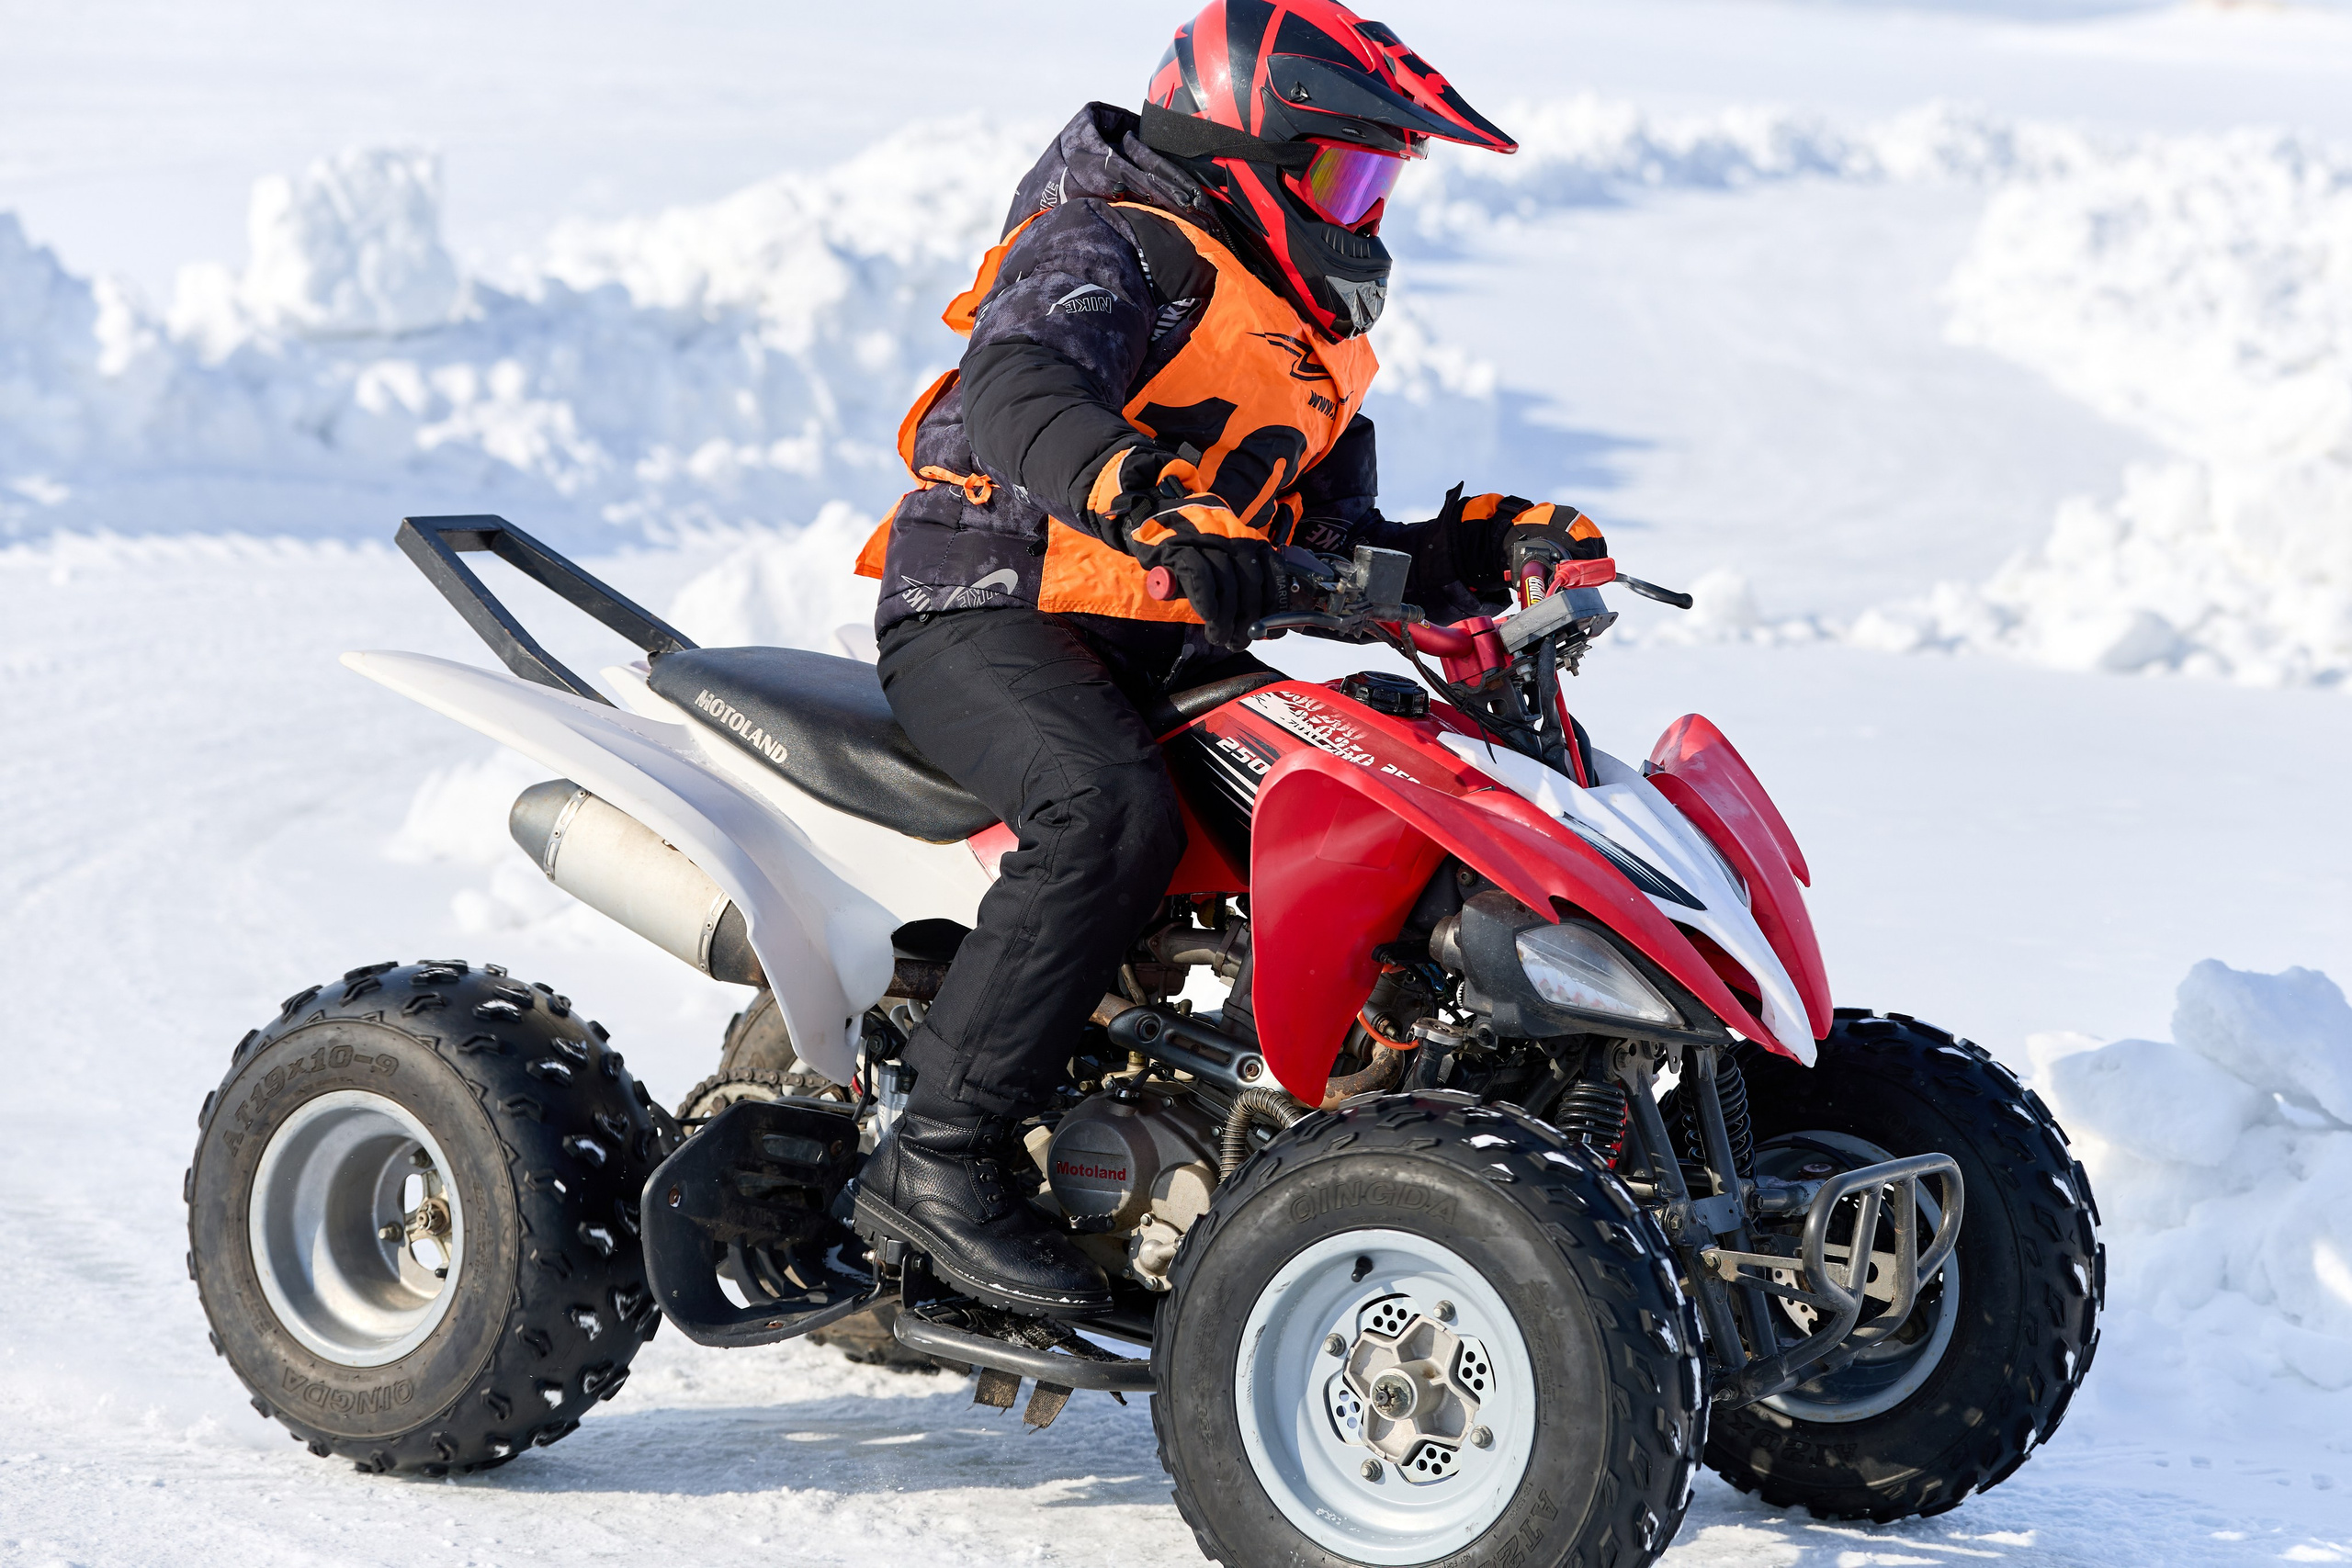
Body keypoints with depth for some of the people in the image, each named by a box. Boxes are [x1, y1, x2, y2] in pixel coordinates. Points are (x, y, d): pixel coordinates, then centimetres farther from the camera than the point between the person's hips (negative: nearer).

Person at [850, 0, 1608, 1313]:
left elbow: (1336, 555, 20)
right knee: (1114, 813, -36)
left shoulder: (1315, 350, 22)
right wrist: (1162, 512, -47)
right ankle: (940, 1157, -31)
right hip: (990, 613, -9)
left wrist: (1489, 544, 2)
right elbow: (1025, 392, -29)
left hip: (1168, 656, 9)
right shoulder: (1111, 252, -8)